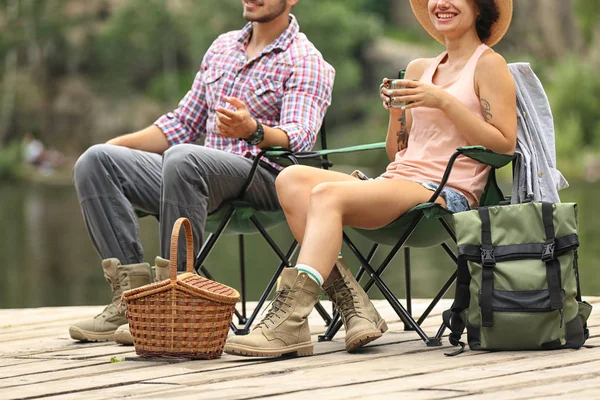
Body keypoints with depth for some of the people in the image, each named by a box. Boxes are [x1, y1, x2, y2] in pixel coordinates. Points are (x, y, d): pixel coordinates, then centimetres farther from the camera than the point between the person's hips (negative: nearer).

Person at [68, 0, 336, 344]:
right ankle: (131, 291, -22)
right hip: (204, 175, 7)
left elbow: (299, 138, -16)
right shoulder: (223, 46, 22)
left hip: (263, 179, -7)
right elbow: (183, 123, 27)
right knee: (95, 161, -12)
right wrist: (114, 146, 14)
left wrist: (253, 131, -38)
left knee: (182, 157, -37)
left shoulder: (306, 61, 0)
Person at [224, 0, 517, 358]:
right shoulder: (420, 69, 23)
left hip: (447, 193, -7)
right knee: (292, 178, -15)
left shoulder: (489, 65, 4)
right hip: (399, 181, 7)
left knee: (327, 193, -28)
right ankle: (351, 302, -25)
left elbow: (505, 144, -8)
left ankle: (288, 325, -36)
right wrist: (396, 109, 6)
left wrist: (444, 101, -12)